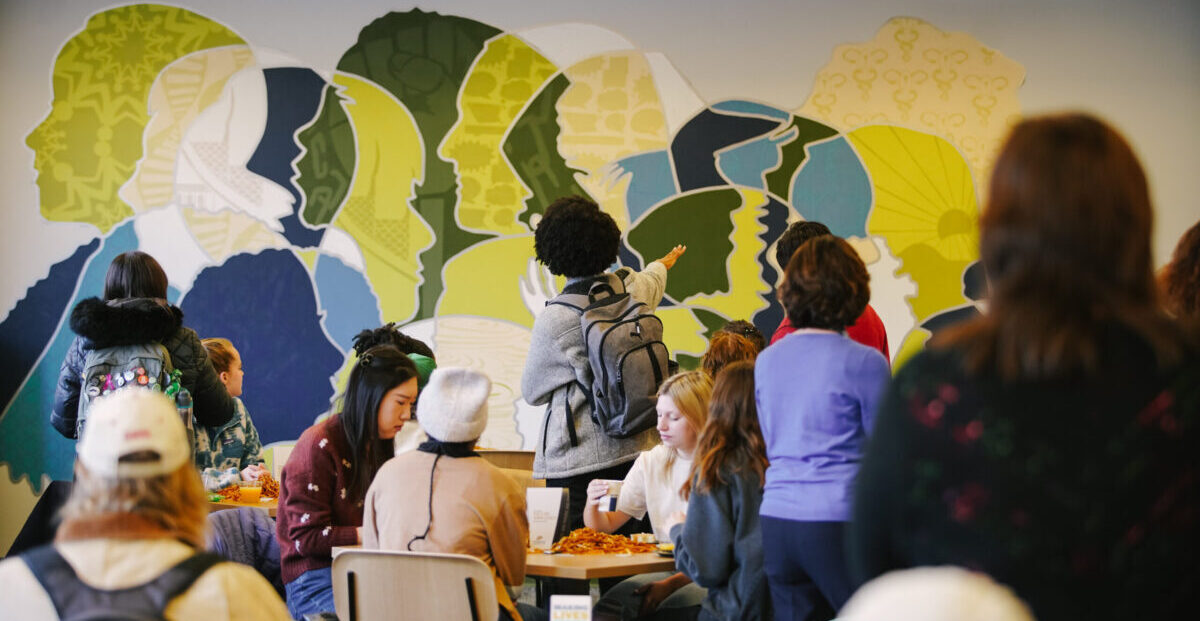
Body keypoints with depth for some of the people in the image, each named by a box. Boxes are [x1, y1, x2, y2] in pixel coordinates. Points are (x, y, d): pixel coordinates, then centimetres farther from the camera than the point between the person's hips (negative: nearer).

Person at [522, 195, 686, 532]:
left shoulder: (554, 320, -14)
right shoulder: (633, 288, 1)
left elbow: (532, 392, 2)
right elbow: (652, 280, 30)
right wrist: (665, 262, 55)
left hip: (578, 458, -6)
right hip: (636, 447, 6)